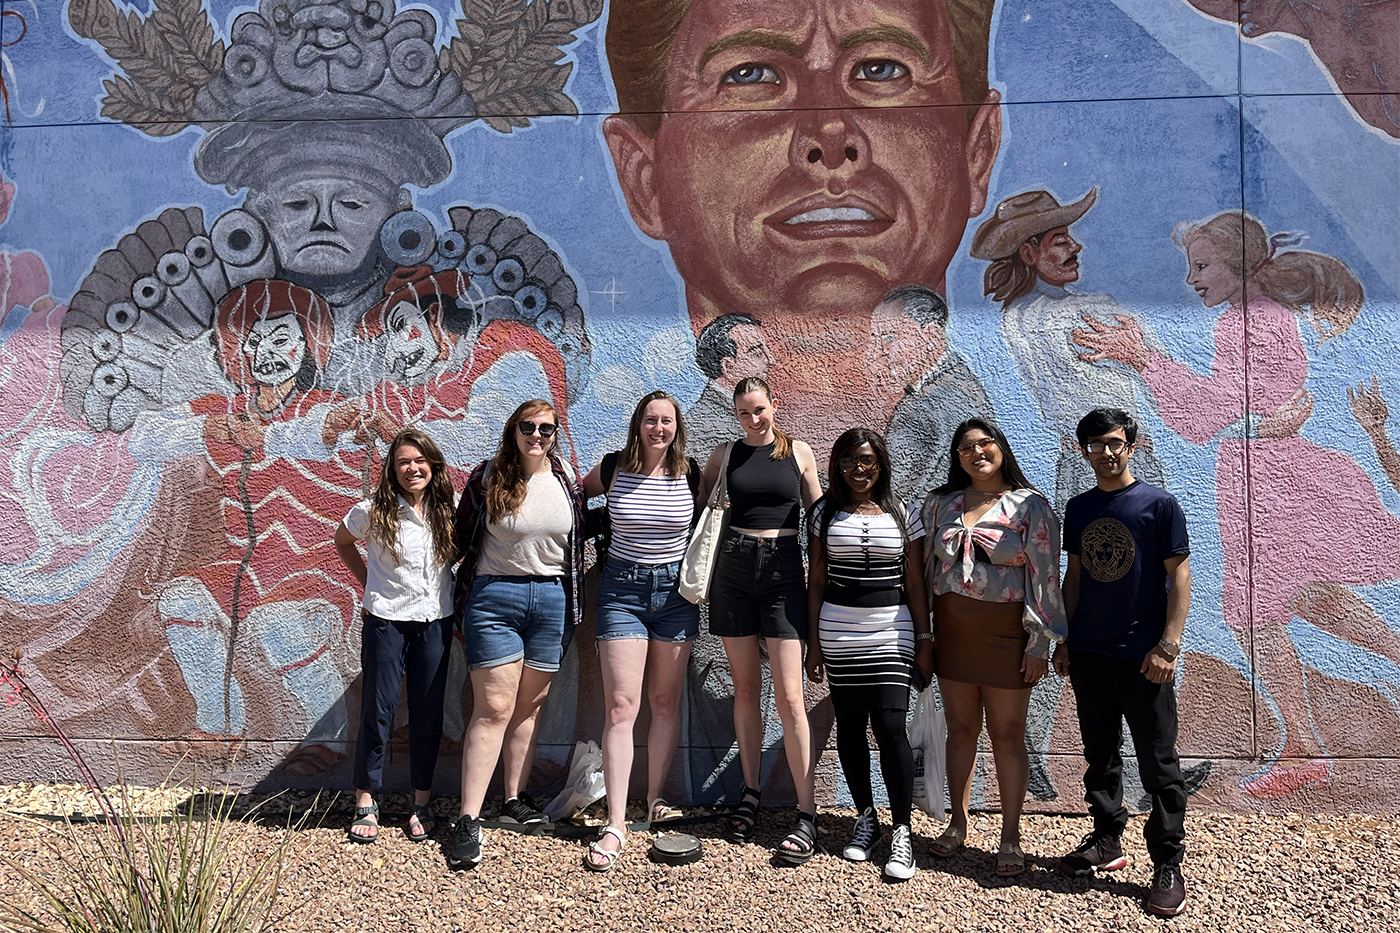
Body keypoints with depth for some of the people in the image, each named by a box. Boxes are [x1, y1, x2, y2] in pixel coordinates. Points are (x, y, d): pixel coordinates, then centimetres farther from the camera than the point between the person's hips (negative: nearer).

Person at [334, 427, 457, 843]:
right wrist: (369, 584, 5)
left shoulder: (450, 511, -2)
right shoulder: (373, 512, -7)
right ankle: (366, 802, 18)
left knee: (428, 714, 7)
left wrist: (460, 606, 5)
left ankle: (422, 803, 20)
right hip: (387, 621, -2)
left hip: (436, 624, 2)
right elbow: (342, 542, 12)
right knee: (377, 711, 3)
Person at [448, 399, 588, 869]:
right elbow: (462, 536, 4)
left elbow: (579, 536, 15)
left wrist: (575, 597, 14)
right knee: (494, 707, -7)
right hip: (494, 596, -3)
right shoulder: (487, 477, -3)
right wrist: (459, 594, 5)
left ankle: (515, 800, 22)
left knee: (530, 704, 9)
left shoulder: (568, 479, 7)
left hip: (552, 598, 4)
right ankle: (468, 820, -2)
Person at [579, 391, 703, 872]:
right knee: (621, 707, -8)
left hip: (675, 591, 2)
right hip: (622, 588, -1)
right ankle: (615, 824, -5)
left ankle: (656, 800, 24)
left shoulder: (690, 472, -2)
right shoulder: (614, 468, -4)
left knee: (666, 702, 9)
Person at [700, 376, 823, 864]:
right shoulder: (726, 453, 8)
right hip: (734, 568, 2)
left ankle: (807, 815, -3)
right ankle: (750, 793, 21)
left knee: (789, 696, -7)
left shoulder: (799, 452, 5)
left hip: (784, 570, -2)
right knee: (745, 687, 8)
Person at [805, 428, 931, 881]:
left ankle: (902, 832, 0)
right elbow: (816, 581, 7)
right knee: (850, 727, 6)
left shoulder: (904, 514, 5)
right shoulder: (825, 513, 6)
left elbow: (915, 584, 6)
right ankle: (866, 819, 22)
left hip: (891, 632, -1)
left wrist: (925, 640, 2)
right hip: (837, 633, 2)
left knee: (890, 726, -10)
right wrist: (813, 640, 3)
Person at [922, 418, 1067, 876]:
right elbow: (925, 567, 11)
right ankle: (958, 823, 27)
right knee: (960, 728, 12)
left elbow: (1045, 576, -7)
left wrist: (1039, 643, -10)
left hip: (1005, 632, -3)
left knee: (1007, 735, 4)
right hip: (951, 628, 4)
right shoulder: (940, 504, 7)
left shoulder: (1030, 506, -4)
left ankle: (1011, 836, 17)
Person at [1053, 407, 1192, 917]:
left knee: (1158, 764, 2)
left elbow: (1179, 575, -6)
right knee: (1100, 754, 15)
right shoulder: (1079, 509, 9)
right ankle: (1107, 842, 29)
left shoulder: (1159, 504, -5)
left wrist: (1169, 645, -13)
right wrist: (1063, 639, 11)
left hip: (1144, 658, -5)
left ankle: (1168, 866, 12)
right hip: (1088, 653, 5)